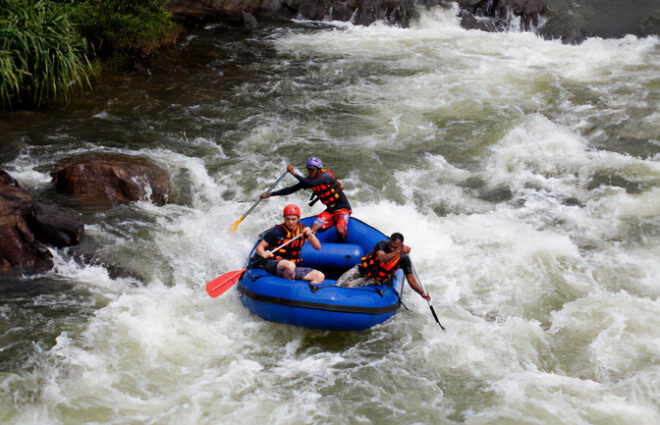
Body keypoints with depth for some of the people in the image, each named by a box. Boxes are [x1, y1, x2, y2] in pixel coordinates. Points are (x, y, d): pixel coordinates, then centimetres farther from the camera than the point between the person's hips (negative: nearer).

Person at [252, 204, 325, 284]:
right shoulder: (277, 231, -6)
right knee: (290, 265, -40)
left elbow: (318, 247, 3)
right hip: (274, 264, -5)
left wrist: (310, 235, -15)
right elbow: (260, 246, -6)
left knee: (320, 276, -13)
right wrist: (264, 254, -29)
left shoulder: (302, 229, 7)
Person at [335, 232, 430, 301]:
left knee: (347, 286, -26)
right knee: (338, 284, -16)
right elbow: (382, 258, -39)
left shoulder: (404, 258, -17)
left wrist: (422, 293, -28)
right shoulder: (383, 244, -18)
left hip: (375, 279, -2)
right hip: (363, 269, 2)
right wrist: (398, 251, -36)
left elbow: (410, 278, -18)